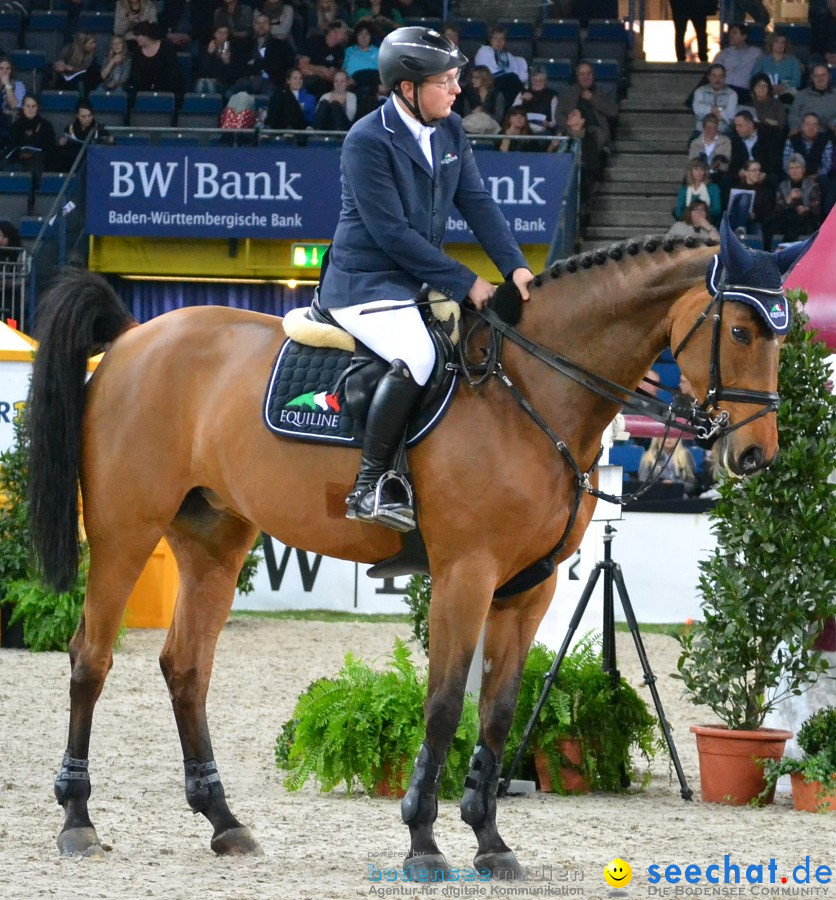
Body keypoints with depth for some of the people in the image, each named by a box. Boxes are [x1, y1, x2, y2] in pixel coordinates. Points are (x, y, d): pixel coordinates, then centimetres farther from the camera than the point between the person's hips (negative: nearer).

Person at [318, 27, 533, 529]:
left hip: (422, 279, 9)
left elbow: (477, 203, 5)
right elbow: (392, 233, -20)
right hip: (365, 283, -9)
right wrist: (465, 284, -20)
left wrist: (515, 267, -11)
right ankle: (371, 488, -28)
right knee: (416, 356, -34)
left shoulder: (450, 130, 7)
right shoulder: (368, 141, -17)